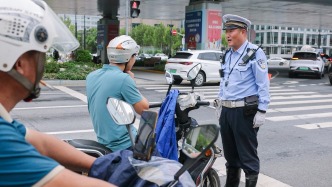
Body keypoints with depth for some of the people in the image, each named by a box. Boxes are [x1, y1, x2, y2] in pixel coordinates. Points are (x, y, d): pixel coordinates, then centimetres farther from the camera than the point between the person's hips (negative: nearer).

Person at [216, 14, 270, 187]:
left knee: (248, 155, 0)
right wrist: (221, 106, 19)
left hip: (245, 111, -7)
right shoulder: (227, 55, 13)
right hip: (226, 110, 8)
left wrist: (261, 112, -16)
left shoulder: (255, 53, -10)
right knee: (230, 153, 17)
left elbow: (263, 85, -12)